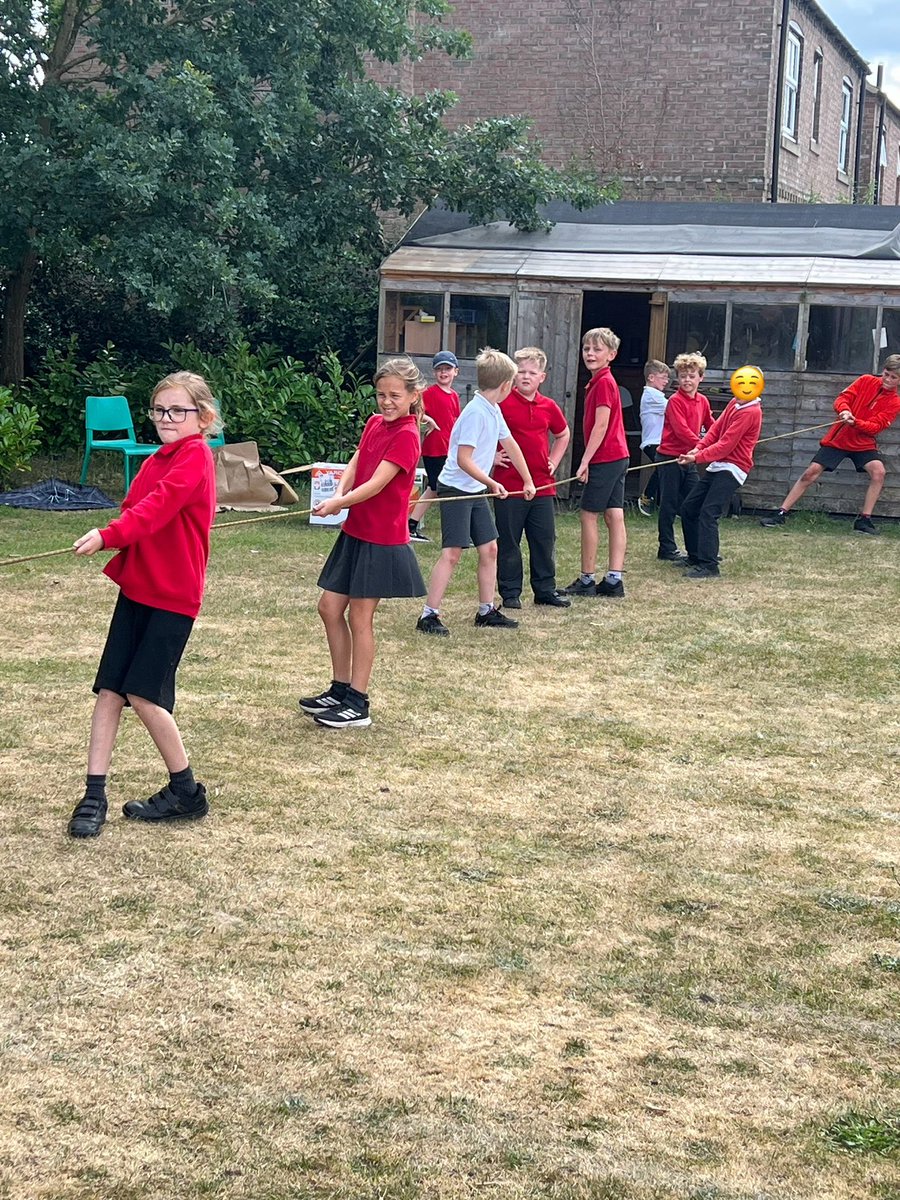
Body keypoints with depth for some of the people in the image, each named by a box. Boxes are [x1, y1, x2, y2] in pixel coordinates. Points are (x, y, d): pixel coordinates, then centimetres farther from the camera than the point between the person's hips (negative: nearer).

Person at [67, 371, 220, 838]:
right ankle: (94, 797, 6)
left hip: (173, 595, -8)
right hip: (136, 587, 8)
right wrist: (115, 541, -12)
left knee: (143, 694, -8)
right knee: (108, 690, 2)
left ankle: (186, 791, 9)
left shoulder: (195, 456, -12)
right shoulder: (157, 461, 14)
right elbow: (137, 512, 9)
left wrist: (108, 536, -34)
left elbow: (156, 508, -24)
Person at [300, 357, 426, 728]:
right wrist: (339, 493, -14)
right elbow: (355, 464, 5)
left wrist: (339, 504, -28)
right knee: (330, 607, 11)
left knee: (359, 617, -2)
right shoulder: (374, 423, 8)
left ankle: (357, 704, 8)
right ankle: (340, 689, 24)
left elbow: (376, 483, -22)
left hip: (382, 540, -8)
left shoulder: (406, 436, -16)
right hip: (354, 532, 8)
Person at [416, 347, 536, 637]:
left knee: (489, 549, 10)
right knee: (452, 553, -10)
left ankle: (486, 612, 20)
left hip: (477, 492, 9)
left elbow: (510, 444, 20)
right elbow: (463, 460, -24)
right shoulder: (476, 412, -20)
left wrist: (528, 481, 25)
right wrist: (492, 483, -28)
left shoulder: (494, 410, 7)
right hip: (455, 490, -9)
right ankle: (429, 616, -7)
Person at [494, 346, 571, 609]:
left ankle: (546, 590, 19)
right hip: (508, 484, -4)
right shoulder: (502, 402, -6)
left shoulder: (549, 407, 8)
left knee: (545, 540, 9)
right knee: (508, 541, 3)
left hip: (542, 486, 4)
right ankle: (510, 592, 11)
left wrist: (554, 461, 15)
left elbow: (563, 435, 26)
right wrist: (491, 455, -6)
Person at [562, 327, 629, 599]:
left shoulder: (603, 383, -14)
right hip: (618, 456, 9)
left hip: (605, 458, -9)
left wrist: (585, 461, -18)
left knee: (589, 515, -2)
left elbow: (601, 425, -19)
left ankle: (587, 580, 3)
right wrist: (589, 460, 16)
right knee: (615, 517, 6)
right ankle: (614, 580, 7)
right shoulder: (602, 381, 15)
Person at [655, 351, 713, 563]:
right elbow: (681, 430, -21)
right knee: (669, 504, 0)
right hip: (669, 458, -7)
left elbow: (711, 426, 14)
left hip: (688, 458, 7)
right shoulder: (675, 401, -13)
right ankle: (667, 548, 7)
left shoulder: (702, 401, 9)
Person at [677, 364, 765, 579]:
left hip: (731, 469, -10)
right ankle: (695, 557, 23)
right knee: (689, 507, 13)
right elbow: (716, 428, 10)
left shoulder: (750, 412, -17)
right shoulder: (734, 403, 10)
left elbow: (725, 445, -19)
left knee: (708, 514, -18)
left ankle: (708, 566, -16)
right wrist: (698, 448, -5)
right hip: (718, 466, 10)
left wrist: (697, 458, -15)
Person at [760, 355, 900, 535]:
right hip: (837, 438, 0)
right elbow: (842, 398, -5)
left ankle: (864, 520, -16)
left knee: (878, 471, -25)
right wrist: (844, 410, -27)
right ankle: (781, 514, 0)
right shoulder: (866, 381, -1)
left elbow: (876, 427, -14)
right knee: (811, 473, -7)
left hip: (863, 444, 0)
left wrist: (855, 422, -30)